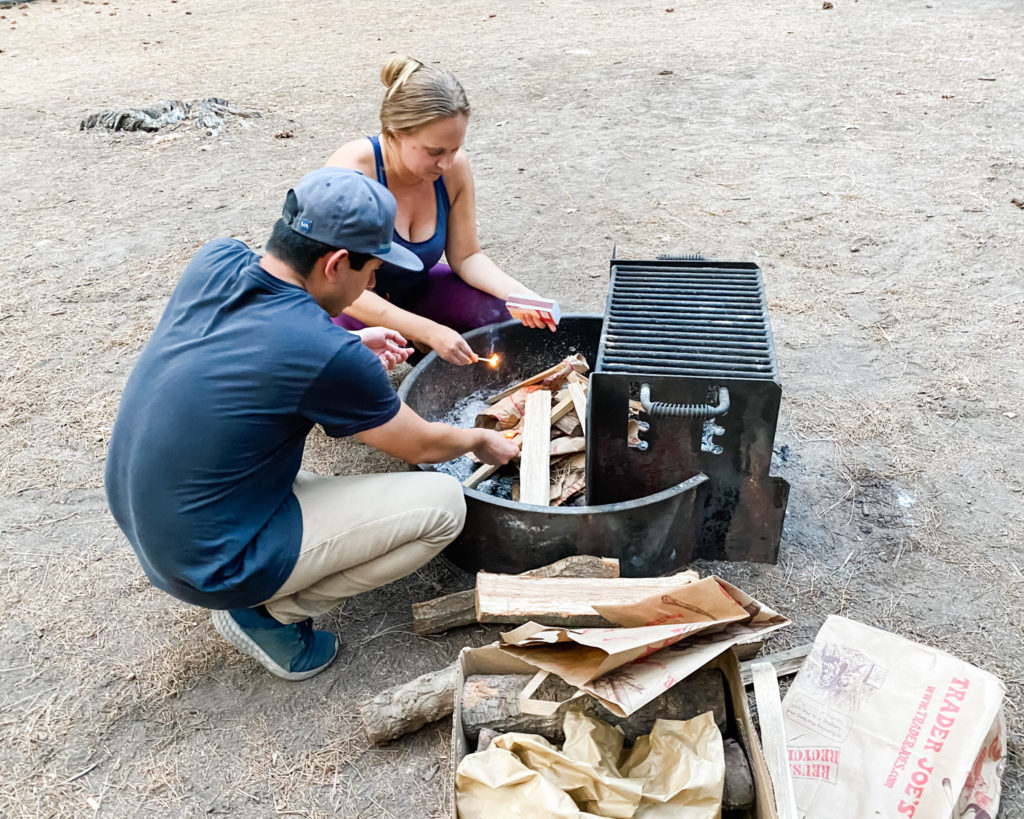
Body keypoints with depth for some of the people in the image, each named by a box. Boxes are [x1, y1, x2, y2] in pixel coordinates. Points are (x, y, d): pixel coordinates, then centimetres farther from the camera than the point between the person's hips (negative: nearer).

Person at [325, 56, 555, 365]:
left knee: (498, 311, -17)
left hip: (415, 288, 5)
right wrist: (429, 331, -40)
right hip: (353, 303, -4)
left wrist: (517, 293, -26)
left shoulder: (455, 168, -14)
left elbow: (466, 256, -5)